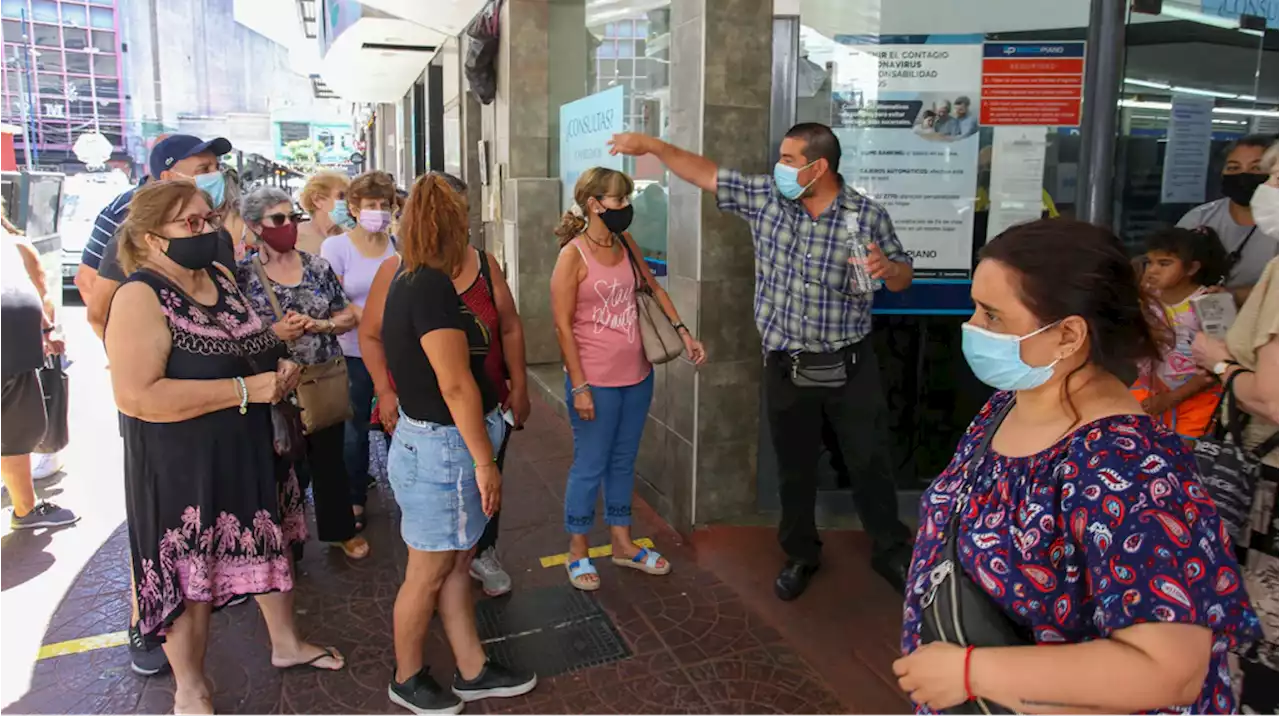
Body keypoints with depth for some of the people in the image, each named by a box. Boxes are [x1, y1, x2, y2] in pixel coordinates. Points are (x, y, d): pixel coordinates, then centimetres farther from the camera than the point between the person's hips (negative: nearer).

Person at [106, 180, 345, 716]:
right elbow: (135, 396, -30)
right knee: (190, 576, 9)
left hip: (253, 450, 8)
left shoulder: (219, 278, 5)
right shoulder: (140, 298, -20)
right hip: (185, 466, -8)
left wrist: (280, 367, -3)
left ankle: (286, 643, 43)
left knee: (269, 545, 21)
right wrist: (246, 389, -28)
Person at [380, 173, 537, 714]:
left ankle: (473, 671, 32)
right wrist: (485, 461, -18)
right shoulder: (431, 288, -21)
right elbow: (457, 385, -24)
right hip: (442, 446, -9)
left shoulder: (408, 282, 8)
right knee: (428, 573, 9)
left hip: (431, 440, 9)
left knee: (456, 563, 18)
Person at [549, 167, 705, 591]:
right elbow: (563, 325, -14)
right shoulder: (573, 256, -14)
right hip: (596, 381, -6)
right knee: (590, 466, 6)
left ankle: (622, 543, 34)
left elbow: (653, 288, 16)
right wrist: (579, 386, -16)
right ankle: (578, 552, 25)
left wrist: (684, 333, 6)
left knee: (624, 462, 18)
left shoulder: (626, 243, 4)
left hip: (637, 376, 7)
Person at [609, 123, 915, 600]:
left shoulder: (868, 216, -9)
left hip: (850, 366, -2)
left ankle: (891, 552, 31)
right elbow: (705, 173, 2)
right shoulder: (765, 197, -3)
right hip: (786, 367, 2)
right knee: (795, 468, 15)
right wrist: (651, 145, -1)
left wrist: (886, 268, -22)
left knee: (870, 464, 10)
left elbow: (903, 278, 0)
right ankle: (800, 554, 35)